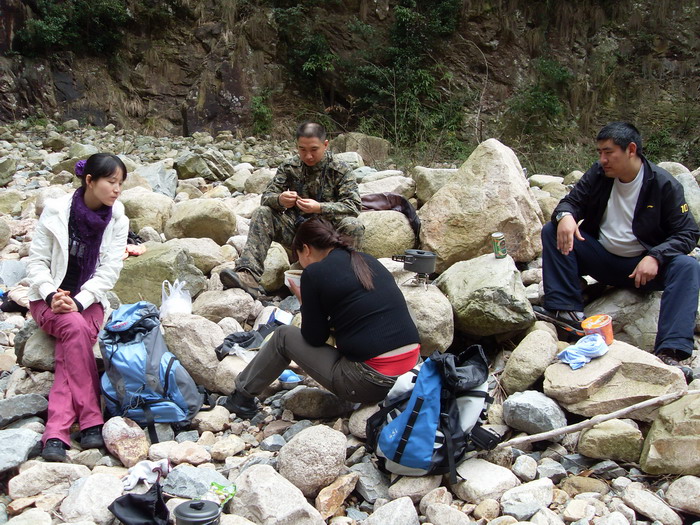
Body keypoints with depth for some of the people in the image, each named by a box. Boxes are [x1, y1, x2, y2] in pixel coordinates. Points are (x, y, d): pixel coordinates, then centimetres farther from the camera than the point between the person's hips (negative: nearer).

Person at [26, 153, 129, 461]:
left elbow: (110, 271, -7)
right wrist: (52, 295, -22)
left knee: (69, 351, -28)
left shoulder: (117, 220, -2)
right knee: (76, 329, -33)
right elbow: (36, 261, -4)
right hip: (49, 299, -2)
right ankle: (91, 422, -33)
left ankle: (55, 435, -33)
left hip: (89, 301, 2)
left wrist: (78, 301, -20)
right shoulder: (56, 211, -8)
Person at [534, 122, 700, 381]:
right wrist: (565, 215, -25)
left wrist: (655, 257, -30)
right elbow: (572, 201, 2)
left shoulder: (664, 184, -10)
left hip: (641, 266, -3)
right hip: (601, 259, 3)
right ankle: (566, 311, -27)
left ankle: (670, 352, -44)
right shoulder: (598, 174, 0)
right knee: (552, 231, -16)